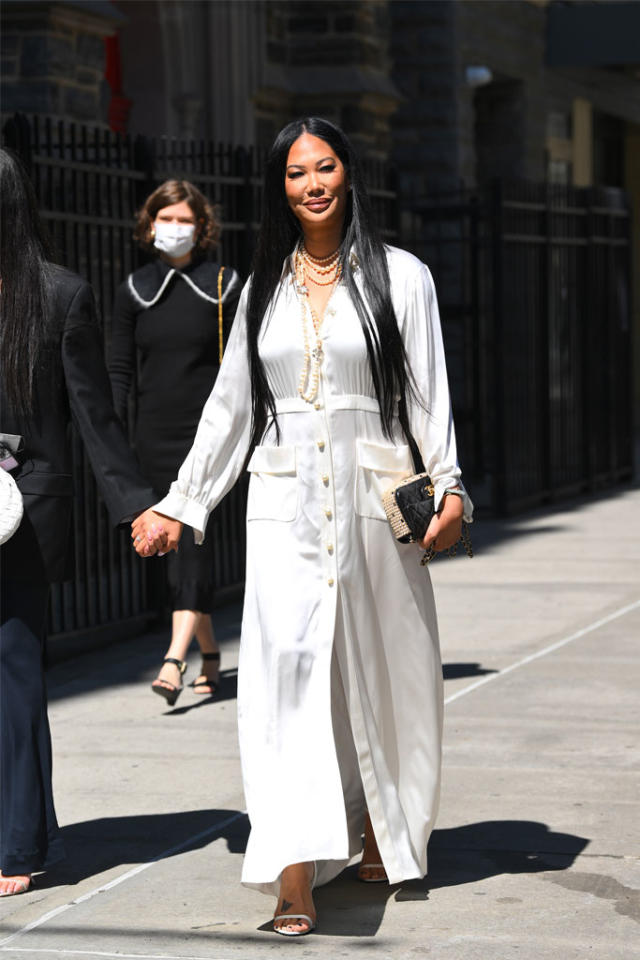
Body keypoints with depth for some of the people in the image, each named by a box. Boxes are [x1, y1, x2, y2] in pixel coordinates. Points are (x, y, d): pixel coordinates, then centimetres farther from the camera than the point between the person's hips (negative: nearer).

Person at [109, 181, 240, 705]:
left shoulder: (224, 285, 2)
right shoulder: (135, 290, 8)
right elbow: (121, 370, 7)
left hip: (209, 428, -3)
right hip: (155, 434, 3)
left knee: (192, 534, -14)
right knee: (179, 540, 8)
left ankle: (176, 655, -22)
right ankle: (210, 653, 21)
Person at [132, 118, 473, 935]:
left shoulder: (400, 277, 5)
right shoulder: (263, 288, 14)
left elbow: (429, 396, 1)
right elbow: (230, 406, 18)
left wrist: (448, 485, -12)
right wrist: (179, 504, 17)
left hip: (373, 499, -1)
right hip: (284, 505, 1)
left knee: (379, 671, 6)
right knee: (286, 665, -13)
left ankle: (381, 837, 26)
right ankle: (295, 876, -19)